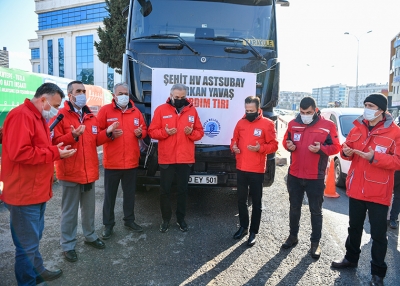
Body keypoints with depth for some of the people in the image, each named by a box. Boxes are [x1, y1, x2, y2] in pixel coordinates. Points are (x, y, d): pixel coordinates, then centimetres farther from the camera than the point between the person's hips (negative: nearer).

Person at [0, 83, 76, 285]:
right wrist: (55, 153, -19)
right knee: (27, 244, 3)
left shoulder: (38, 117, 15)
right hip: (24, 193, -10)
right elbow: (19, 153, -27)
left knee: (34, 239, 23)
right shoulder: (21, 115, -18)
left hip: (37, 191, 10)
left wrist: (56, 151, 1)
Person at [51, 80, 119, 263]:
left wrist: (107, 133, -5)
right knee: (70, 211, 7)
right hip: (70, 172, -6)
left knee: (89, 208, 20)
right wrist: (72, 136, -31)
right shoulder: (61, 116, -10)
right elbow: (55, 142, -17)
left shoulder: (91, 117, 11)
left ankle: (90, 236, 37)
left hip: (89, 171, 6)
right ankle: (68, 245, 22)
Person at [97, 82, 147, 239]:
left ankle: (129, 220, 33)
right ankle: (108, 224, 23)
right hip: (112, 162, -3)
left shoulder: (136, 111, 8)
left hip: (132, 161, 4)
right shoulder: (105, 110, -3)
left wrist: (140, 133, -7)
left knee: (130, 193, 16)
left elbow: (144, 130, 15)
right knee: (110, 194, 7)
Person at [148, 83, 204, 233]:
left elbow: (200, 132, 7)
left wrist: (192, 132, -15)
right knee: (165, 190, 8)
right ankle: (166, 219, 27)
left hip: (186, 159, 2)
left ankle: (181, 218, 30)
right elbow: (152, 131, -1)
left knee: (183, 190, 13)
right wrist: (165, 132, -19)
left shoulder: (192, 110, 5)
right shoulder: (161, 110, -1)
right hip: (166, 158, -1)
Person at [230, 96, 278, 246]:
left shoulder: (267, 124, -7)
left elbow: (273, 145, -6)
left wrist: (260, 148, -23)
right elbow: (235, 139, 16)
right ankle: (243, 227, 33)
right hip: (241, 168, 5)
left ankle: (253, 232, 21)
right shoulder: (241, 122, 7)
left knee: (256, 202, 7)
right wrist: (233, 146, -6)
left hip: (257, 170, -5)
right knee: (241, 199, 15)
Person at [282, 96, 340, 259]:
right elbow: (285, 141, 14)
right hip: (294, 175, 3)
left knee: (315, 211, 9)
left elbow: (336, 147, -4)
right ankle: (293, 236, 34)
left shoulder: (327, 126, -8)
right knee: (294, 208, 16)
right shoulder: (293, 124, 2)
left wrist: (321, 149, -22)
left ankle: (315, 242, 24)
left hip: (315, 177, -3)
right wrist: (288, 145, -9)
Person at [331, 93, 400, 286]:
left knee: (378, 233, 7)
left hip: (379, 192, -4)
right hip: (356, 188, 5)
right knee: (354, 227, 19)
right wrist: (346, 152, -11)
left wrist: (375, 157, -26)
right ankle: (351, 258, 38)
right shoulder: (357, 128, 5)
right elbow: (348, 149, 12)